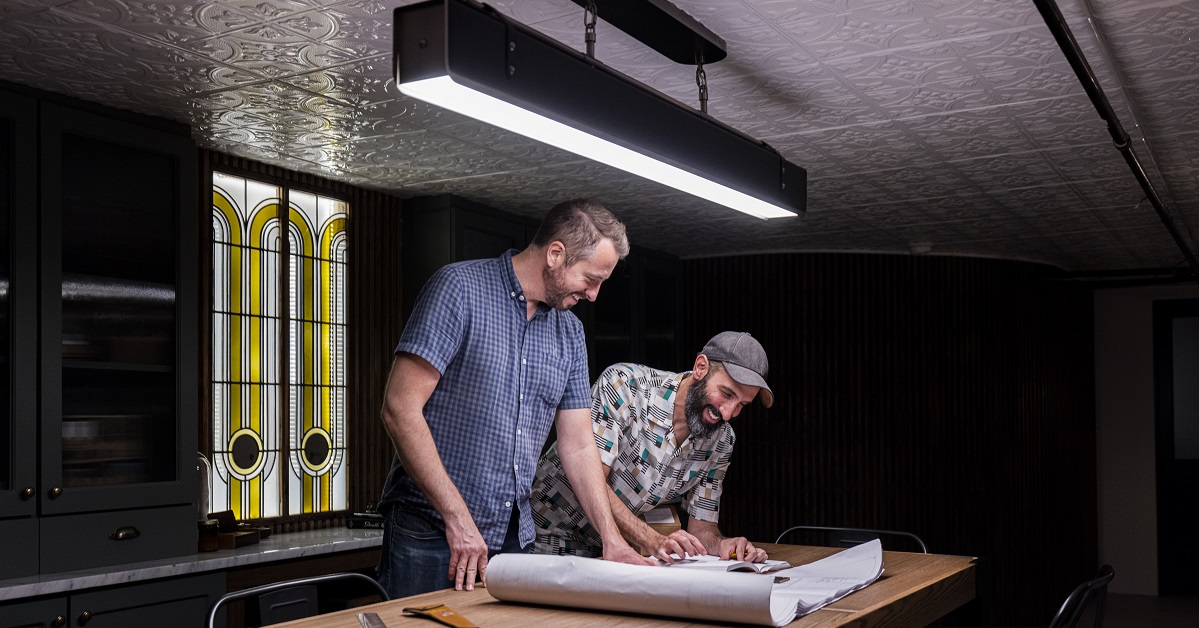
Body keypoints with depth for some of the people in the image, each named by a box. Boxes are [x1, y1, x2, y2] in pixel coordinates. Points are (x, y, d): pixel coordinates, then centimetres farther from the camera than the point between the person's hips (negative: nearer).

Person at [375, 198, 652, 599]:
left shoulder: (570, 332, 11)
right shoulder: (460, 288, -10)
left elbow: (578, 445, 13)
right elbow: (401, 409, -17)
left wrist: (612, 541, 4)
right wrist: (458, 519, -19)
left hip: (514, 536, 6)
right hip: (432, 534, -6)